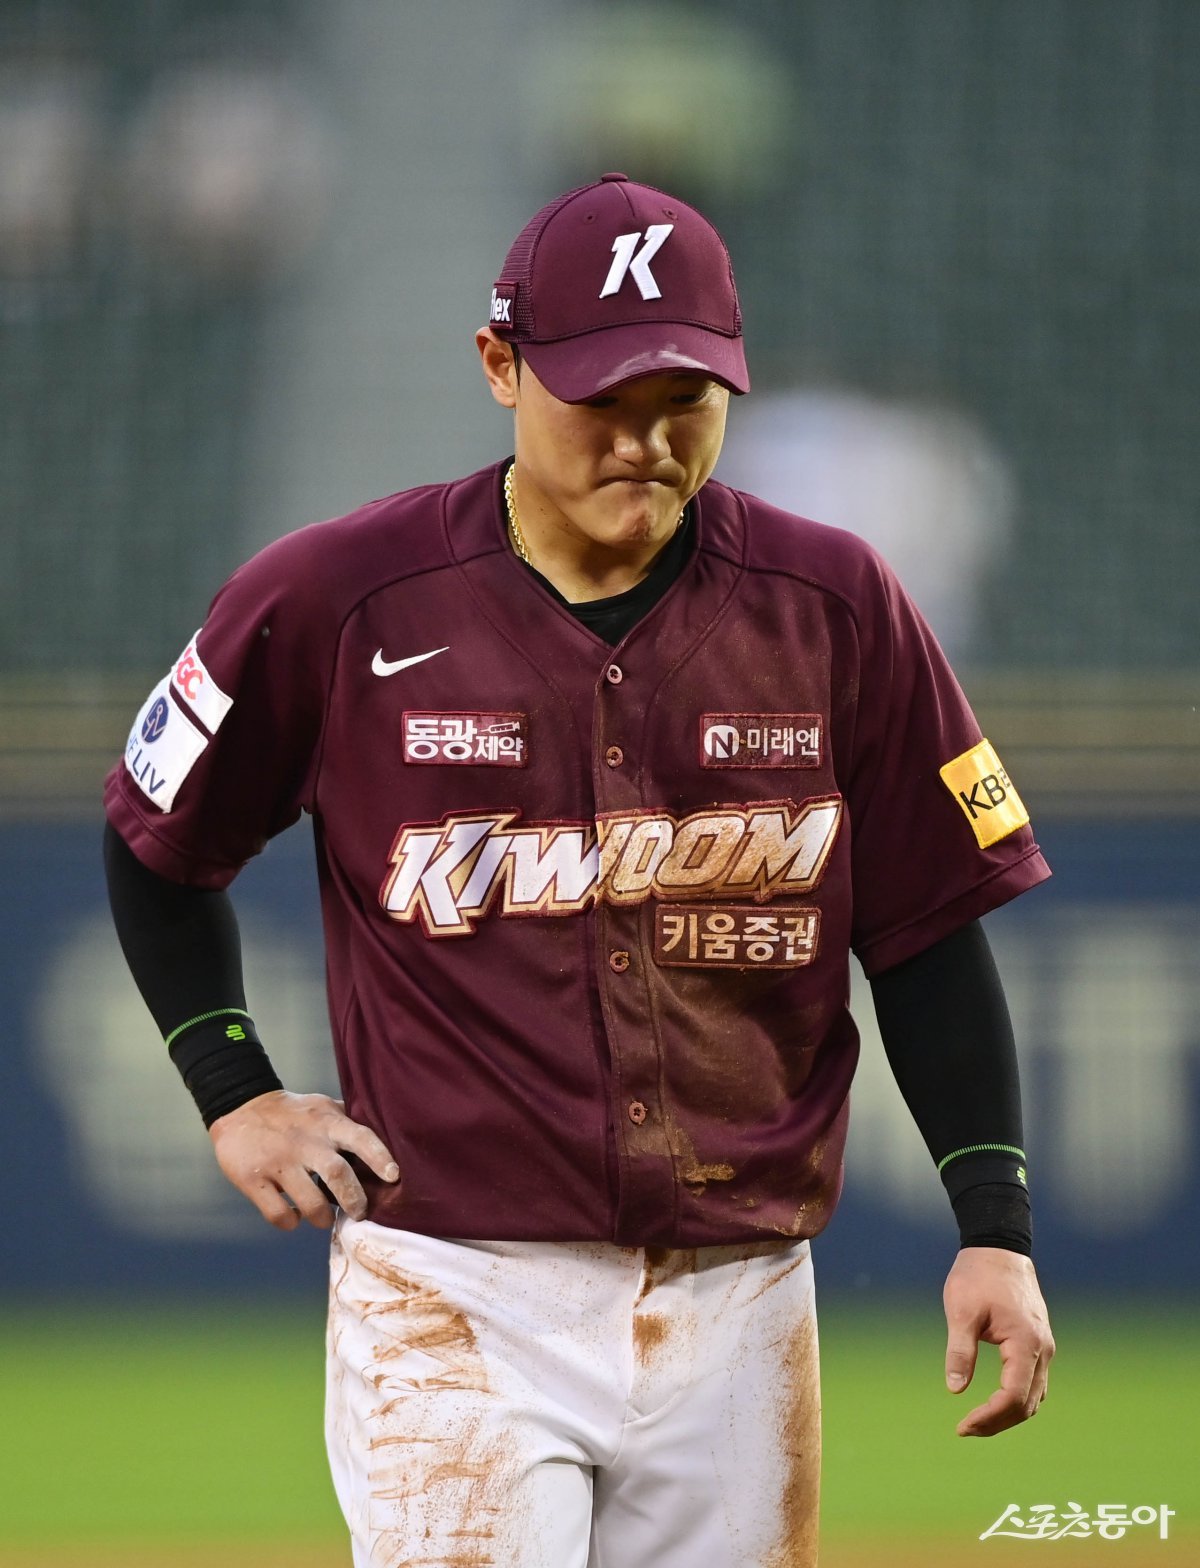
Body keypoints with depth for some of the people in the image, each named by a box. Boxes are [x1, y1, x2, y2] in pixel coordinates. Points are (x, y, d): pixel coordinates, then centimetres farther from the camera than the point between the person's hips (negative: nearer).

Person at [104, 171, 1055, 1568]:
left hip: (737, 1306, 3)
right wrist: (233, 1095, 3)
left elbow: (927, 937, 7)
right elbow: (158, 844, 13)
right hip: (455, 1301, -3)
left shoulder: (833, 607, 3)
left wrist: (995, 1228, -1)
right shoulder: (341, 602, -3)